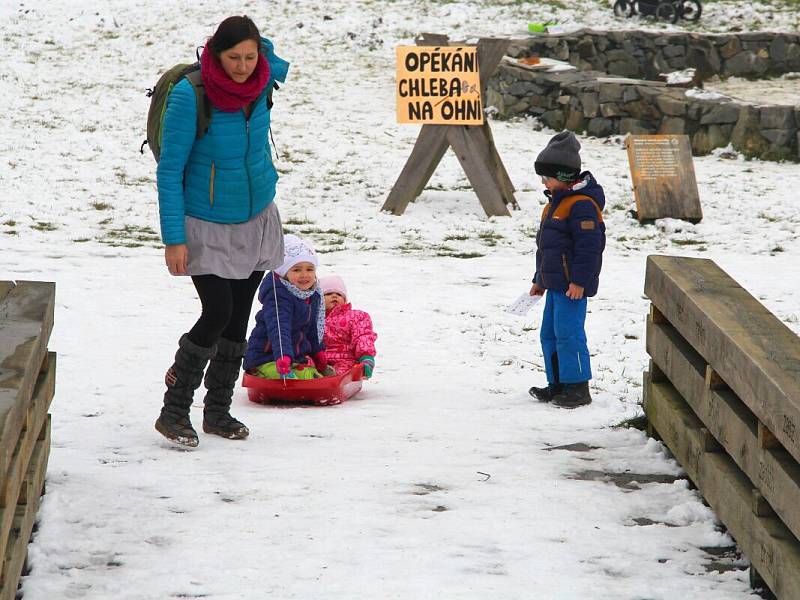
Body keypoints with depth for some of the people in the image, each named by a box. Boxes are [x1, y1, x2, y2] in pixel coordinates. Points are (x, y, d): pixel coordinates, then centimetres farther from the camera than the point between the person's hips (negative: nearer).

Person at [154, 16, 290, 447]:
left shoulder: (262, 83, -7)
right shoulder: (190, 95, -21)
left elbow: (272, 57, 22)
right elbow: (169, 170, -17)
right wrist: (174, 238, -19)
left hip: (256, 221, 5)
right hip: (207, 227, -5)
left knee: (239, 316, 9)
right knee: (218, 312, -15)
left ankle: (218, 410, 21)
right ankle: (174, 410, -3)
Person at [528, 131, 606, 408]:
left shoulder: (581, 204, -17)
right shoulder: (556, 202, 16)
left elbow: (589, 245, -22)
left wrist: (579, 280, -23)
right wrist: (540, 279, 27)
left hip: (572, 285, -11)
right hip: (555, 283, 11)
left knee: (568, 334, -9)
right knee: (549, 334, 14)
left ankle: (577, 388, -1)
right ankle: (557, 385, 22)